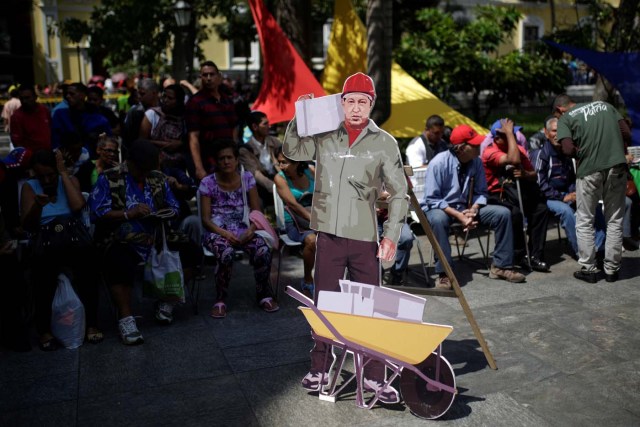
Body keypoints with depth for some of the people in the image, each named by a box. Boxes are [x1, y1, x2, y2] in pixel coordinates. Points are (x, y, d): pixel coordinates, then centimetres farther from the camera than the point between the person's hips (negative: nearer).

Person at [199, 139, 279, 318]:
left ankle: (263, 294, -1)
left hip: (242, 229, 2)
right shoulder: (208, 183, -1)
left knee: (264, 251, -27)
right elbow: (206, 219, -4)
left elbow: (256, 211, 5)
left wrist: (251, 228, -15)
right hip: (216, 232, -2)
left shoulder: (247, 178, 5)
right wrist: (224, 233, -20)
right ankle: (220, 300, -12)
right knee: (226, 254, -36)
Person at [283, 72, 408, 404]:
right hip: (328, 234, 1)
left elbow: (399, 192, 3)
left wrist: (392, 234, -5)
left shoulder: (384, 143, 3)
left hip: (365, 238, -1)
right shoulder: (324, 136, 7)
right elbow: (291, 152, 8)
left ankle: (374, 375, 16)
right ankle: (318, 369, 24)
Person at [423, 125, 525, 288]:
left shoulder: (476, 162, -5)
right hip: (439, 208, -5)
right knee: (438, 219, -41)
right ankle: (443, 273, -28)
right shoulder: (439, 163, -20)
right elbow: (432, 199, -19)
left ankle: (500, 266, 1)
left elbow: (480, 192, 6)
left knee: (503, 213, -10)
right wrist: (458, 215, -27)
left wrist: (473, 209, -16)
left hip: (466, 207, 5)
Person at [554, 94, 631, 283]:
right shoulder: (605, 105, 15)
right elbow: (627, 135, 9)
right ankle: (612, 269, 17)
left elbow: (568, 150, -11)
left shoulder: (565, 118, 2)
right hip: (617, 166, 4)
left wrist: (583, 154, 7)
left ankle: (588, 269, 12)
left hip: (590, 170, -3)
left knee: (584, 222, 10)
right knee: (614, 221, 13)